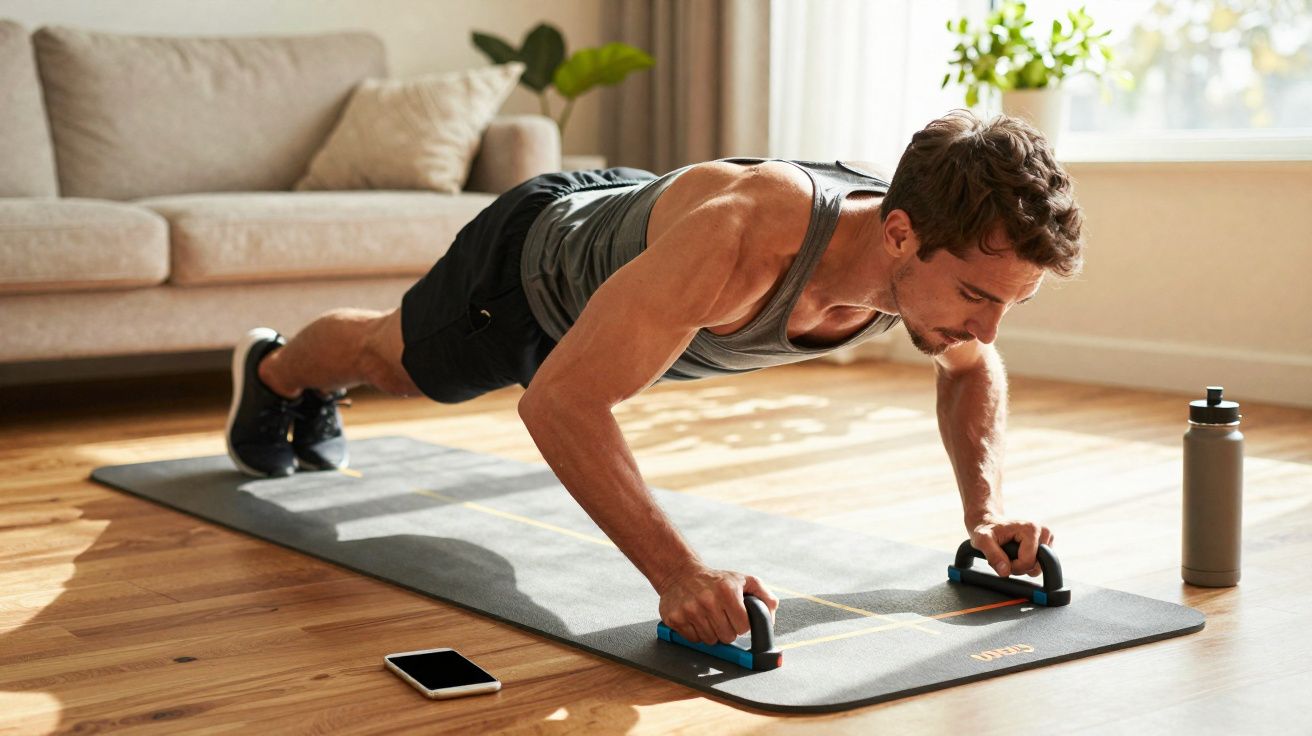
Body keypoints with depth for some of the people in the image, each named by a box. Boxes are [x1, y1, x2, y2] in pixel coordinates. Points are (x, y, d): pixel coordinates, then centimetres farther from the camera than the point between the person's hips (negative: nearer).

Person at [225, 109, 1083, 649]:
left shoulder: (936, 254, -32)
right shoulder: (744, 237, -53)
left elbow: (973, 368, -7)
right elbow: (558, 401, -52)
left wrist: (986, 511, -21)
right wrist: (679, 574, -59)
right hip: (536, 261, -6)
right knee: (396, 359, 28)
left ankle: (320, 399, 68)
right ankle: (273, 369, 63)